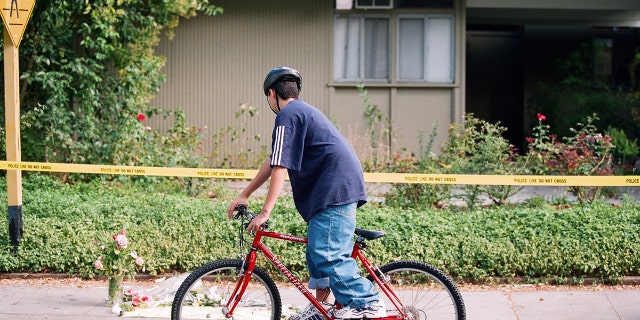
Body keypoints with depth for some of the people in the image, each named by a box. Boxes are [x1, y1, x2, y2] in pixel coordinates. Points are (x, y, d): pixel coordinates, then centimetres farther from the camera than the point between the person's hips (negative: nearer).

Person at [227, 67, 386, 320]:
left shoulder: (287, 115, -7)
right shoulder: (303, 111, 25)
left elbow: (279, 168, -14)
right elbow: (271, 162, 26)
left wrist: (265, 212, -14)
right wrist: (244, 195, 26)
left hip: (334, 189, -11)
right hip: (342, 186, 11)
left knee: (327, 254, -13)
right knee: (317, 251, 15)